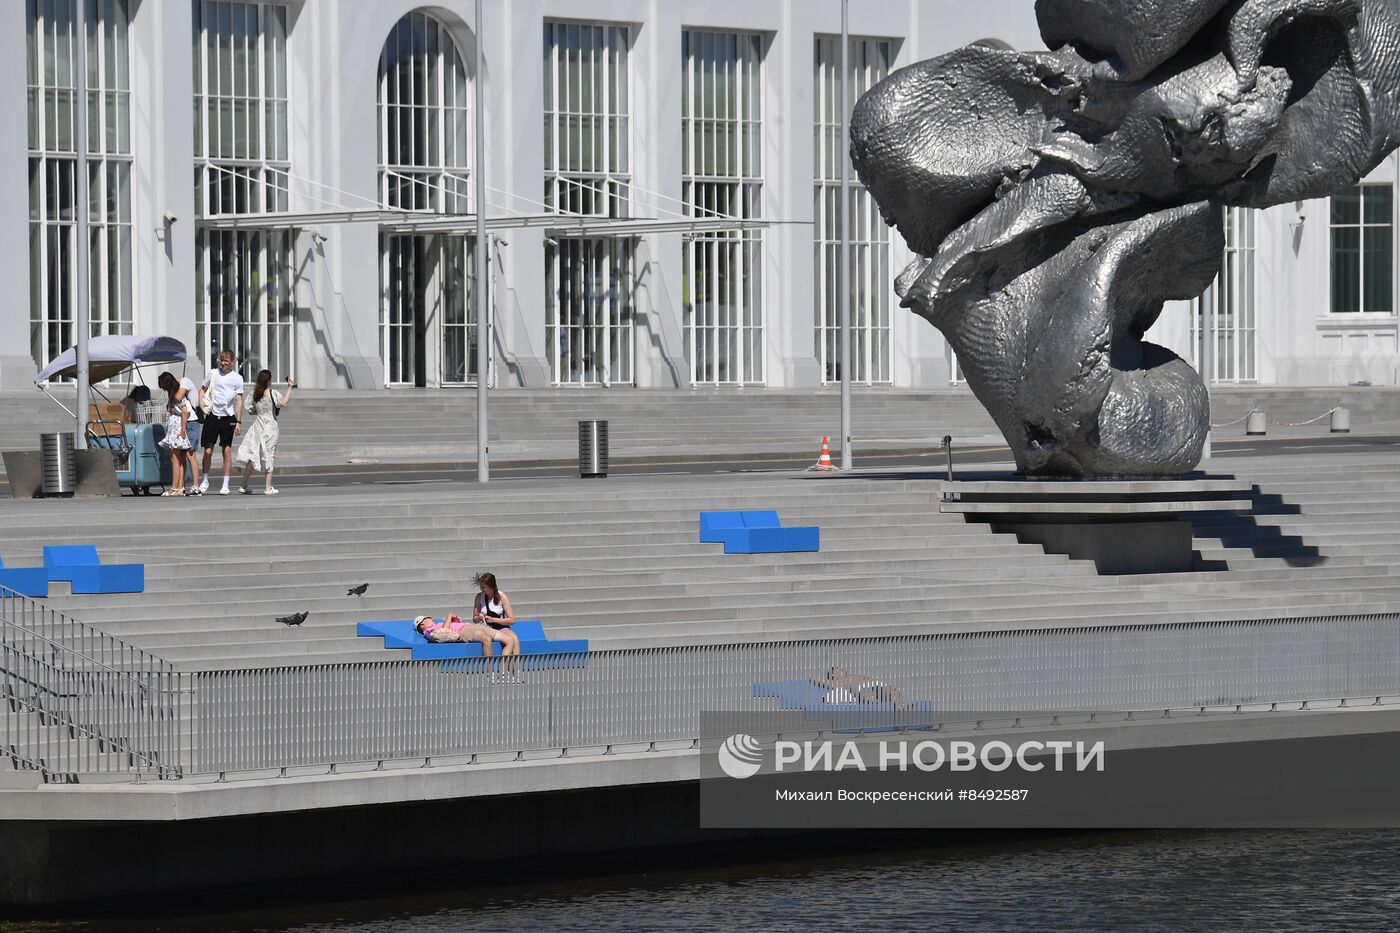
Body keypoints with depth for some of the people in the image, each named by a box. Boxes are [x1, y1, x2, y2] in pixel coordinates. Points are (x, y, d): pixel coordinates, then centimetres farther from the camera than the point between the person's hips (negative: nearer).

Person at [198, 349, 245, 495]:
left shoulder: (237, 378, 3)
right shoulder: (213, 373, 6)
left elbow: (239, 400, 2)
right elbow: (202, 390, 15)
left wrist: (239, 422, -4)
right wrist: (201, 407, -1)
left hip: (228, 417, -1)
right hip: (212, 416, 1)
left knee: (227, 451, 2)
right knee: (208, 450, -2)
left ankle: (225, 485, 6)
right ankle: (205, 481, 15)